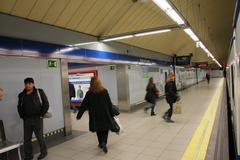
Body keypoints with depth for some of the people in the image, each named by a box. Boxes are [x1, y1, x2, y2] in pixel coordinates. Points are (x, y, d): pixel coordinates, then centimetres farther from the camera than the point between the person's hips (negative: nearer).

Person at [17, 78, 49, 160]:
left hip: (37, 119, -4)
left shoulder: (39, 92, -4)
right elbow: (19, 107, 19)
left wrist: (41, 115, -8)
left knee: (39, 136, 5)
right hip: (26, 120, 4)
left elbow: (46, 104, -4)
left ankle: (43, 152, 26)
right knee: (27, 138, 10)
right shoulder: (21, 95, 8)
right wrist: (22, 116, 6)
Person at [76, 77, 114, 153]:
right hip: (105, 114, 0)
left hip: (95, 115, 1)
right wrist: (111, 114, 5)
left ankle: (101, 143, 31)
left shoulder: (89, 93, -8)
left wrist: (79, 115, 3)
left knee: (98, 130, 19)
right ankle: (104, 143, -8)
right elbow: (109, 104, -4)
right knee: (105, 129, 12)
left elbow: (84, 105, -5)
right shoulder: (104, 91, -7)